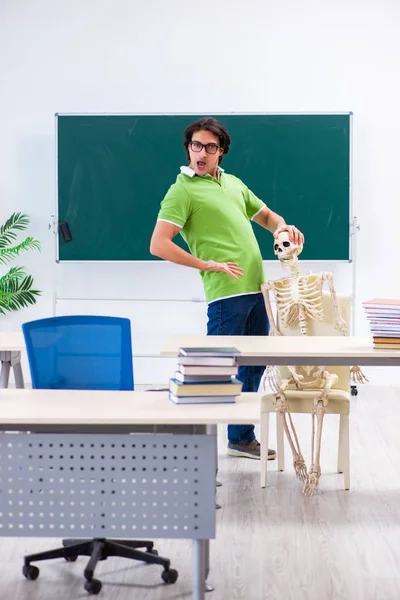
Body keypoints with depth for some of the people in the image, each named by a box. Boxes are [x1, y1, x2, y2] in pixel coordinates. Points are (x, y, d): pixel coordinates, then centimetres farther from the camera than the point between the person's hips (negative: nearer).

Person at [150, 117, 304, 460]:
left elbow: (267, 216, 29)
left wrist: (282, 227, 5)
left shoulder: (234, 183, 17)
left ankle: (241, 438, 29)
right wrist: (208, 264, -14)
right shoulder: (183, 190, -6)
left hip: (256, 289, 8)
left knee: (253, 366, 15)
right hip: (226, 292, -8)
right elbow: (159, 245, -14)